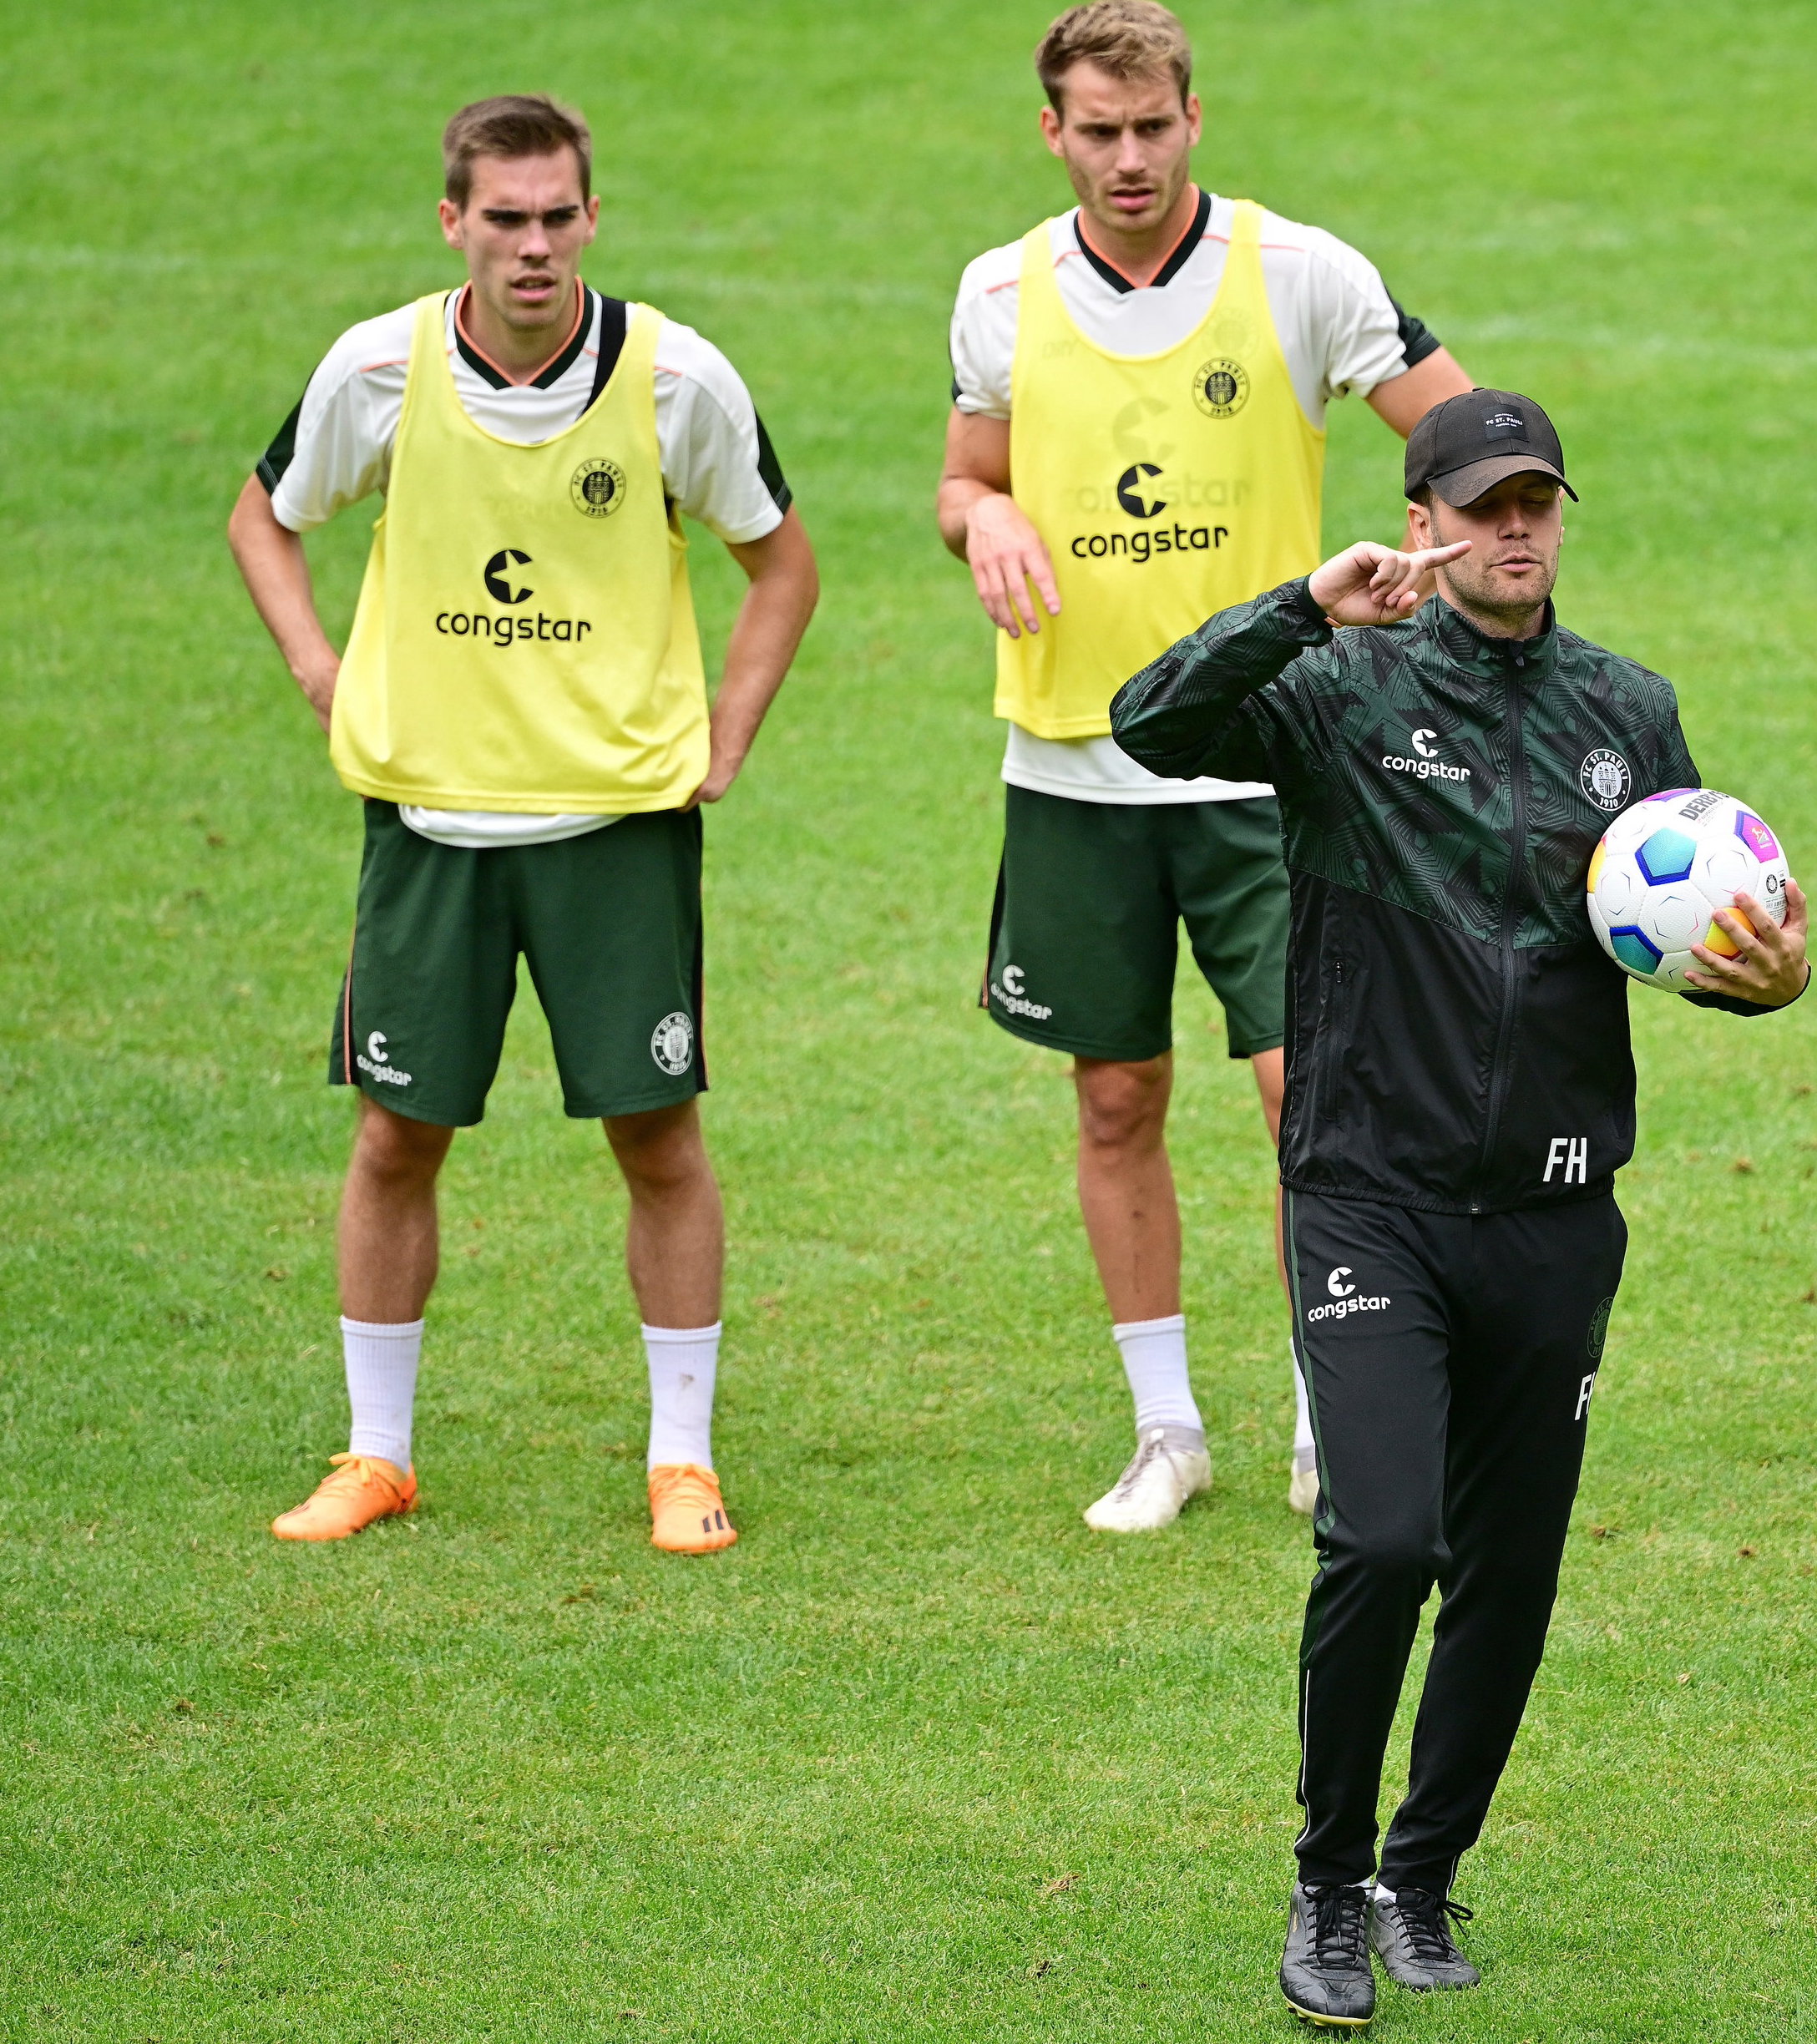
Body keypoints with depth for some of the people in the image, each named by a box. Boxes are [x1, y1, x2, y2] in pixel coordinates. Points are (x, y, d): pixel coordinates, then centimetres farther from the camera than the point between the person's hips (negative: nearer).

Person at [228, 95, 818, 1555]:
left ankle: (683, 1459, 13)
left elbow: (780, 559, 6)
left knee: (657, 1135, 0)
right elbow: (266, 518, 13)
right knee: (397, 1134, 4)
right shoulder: (379, 370, -7)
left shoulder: (676, 378, -9)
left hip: (623, 808, -1)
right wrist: (321, 672, 0)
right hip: (430, 804, 1)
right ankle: (377, 1453, 18)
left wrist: (724, 741, -1)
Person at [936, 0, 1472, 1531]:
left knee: (1309, 1088, -9)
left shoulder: (1297, 273, -7)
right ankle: (1166, 1432, 21)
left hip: (1265, 759, -3)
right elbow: (970, 478, 16)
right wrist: (985, 518, -8)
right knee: (1118, 1103, 8)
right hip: (1074, 762, 3)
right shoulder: (1003, 295, 2)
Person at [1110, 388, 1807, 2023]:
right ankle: (1329, 1890, 3)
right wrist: (1309, 609, -28)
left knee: (1510, 1576, 8)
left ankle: (1424, 1883, 27)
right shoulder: (1345, 690, -3)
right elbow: (1153, 727, -19)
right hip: (1374, 1196, -4)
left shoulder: (1630, 714, 9)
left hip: (1555, 1214, 4)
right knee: (1381, 1541, -17)